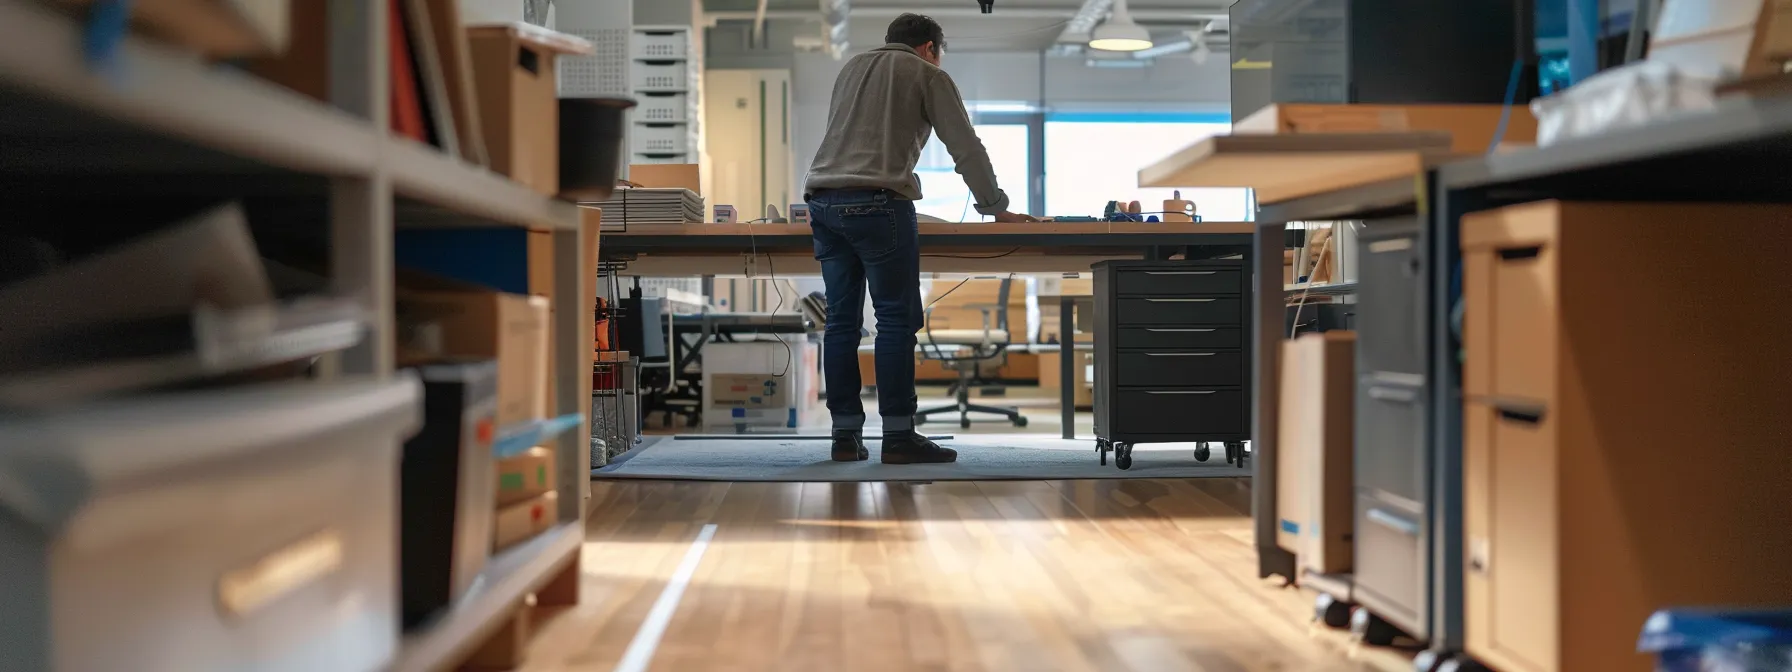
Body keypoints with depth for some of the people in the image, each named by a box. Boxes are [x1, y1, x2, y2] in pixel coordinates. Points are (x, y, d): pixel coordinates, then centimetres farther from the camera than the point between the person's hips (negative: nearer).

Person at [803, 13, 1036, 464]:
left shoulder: (852, 68, 27)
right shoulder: (928, 76, 10)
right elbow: (966, 148, 7)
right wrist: (996, 209, 15)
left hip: (824, 201, 6)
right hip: (878, 203, -6)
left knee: (842, 321, 6)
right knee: (896, 319, -3)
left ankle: (846, 435, 6)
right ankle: (898, 436, -4)